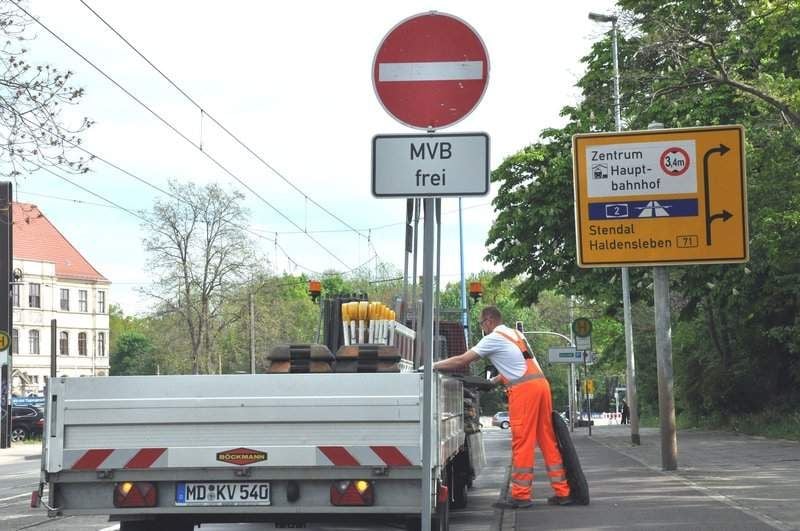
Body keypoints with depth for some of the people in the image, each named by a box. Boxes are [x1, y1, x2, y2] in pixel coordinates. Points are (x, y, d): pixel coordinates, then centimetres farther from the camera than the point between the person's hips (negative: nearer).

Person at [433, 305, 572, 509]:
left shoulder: (493, 339, -1)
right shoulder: (515, 334, 24)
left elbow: (462, 361, -2)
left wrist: (433, 366, 7)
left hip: (524, 389, -8)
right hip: (541, 383, 8)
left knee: (522, 443, -5)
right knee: (547, 440, 9)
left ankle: (521, 495, -3)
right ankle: (562, 492, 9)